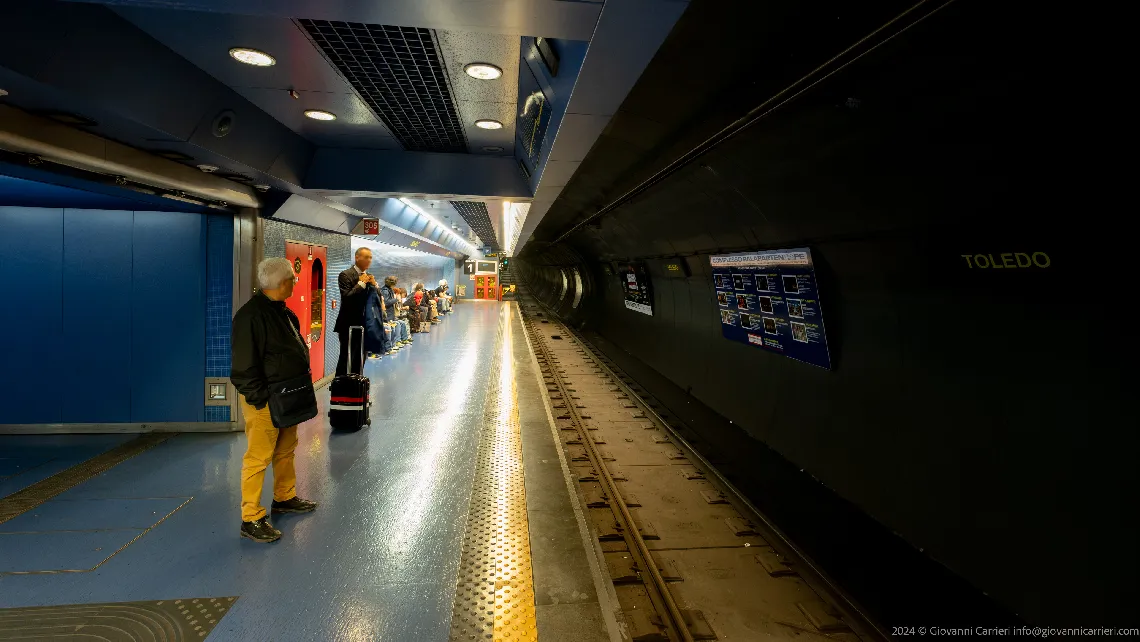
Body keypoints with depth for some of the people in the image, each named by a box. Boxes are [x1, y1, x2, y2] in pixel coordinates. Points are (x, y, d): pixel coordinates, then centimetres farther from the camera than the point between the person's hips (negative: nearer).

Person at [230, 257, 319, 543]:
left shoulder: (283, 312, 12)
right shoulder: (250, 315, -18)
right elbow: (244, 365, -19)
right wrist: (261, 399, -18)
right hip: (264, 401, -10)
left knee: (286, 450, 20)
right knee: (259, 458, -4)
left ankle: (285, 498, 36)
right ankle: (252, 519, 5)